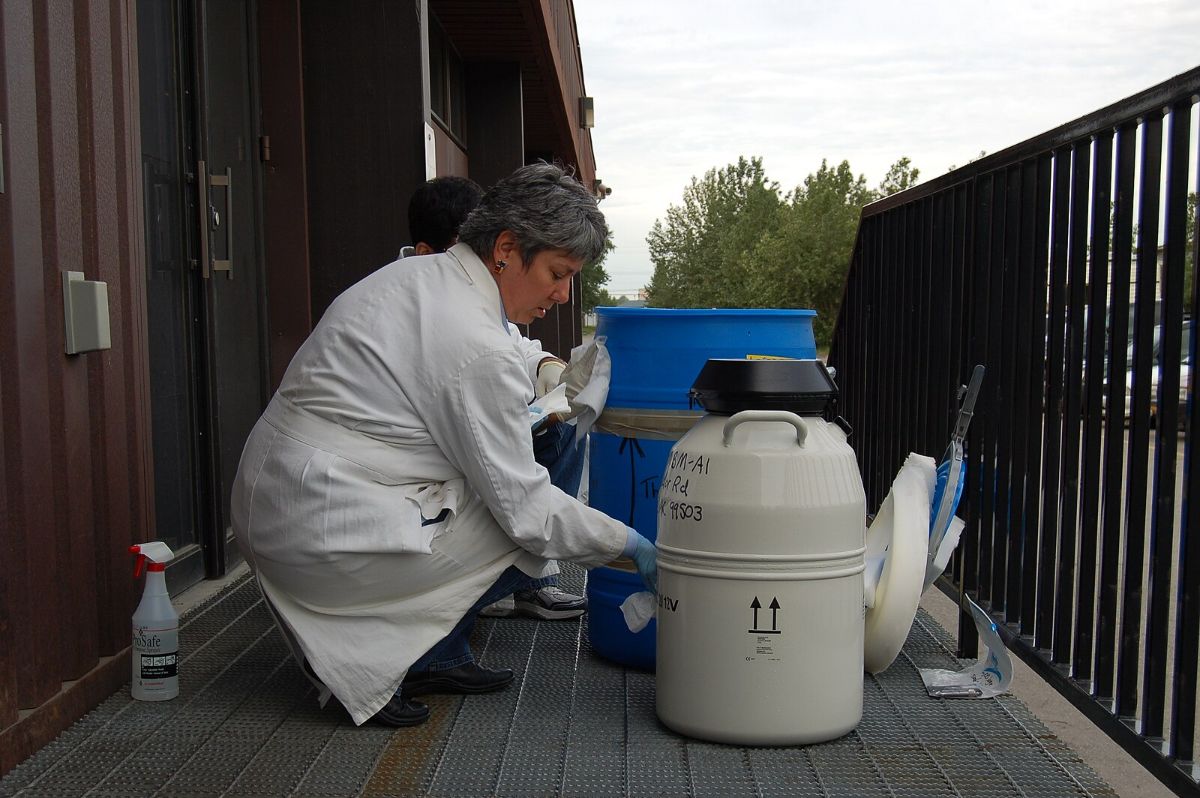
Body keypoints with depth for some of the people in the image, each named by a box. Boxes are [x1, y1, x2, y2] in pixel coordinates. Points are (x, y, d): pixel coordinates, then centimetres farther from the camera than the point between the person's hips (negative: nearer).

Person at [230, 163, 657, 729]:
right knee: (532, 533, -3)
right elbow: (526, 508, -16)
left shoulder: (414, 275, 10)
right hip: (330, 535, -10)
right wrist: (630, 545, -4)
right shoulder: (481, 348, -19)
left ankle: (441, 657, 20)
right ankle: (376, 657, -1)